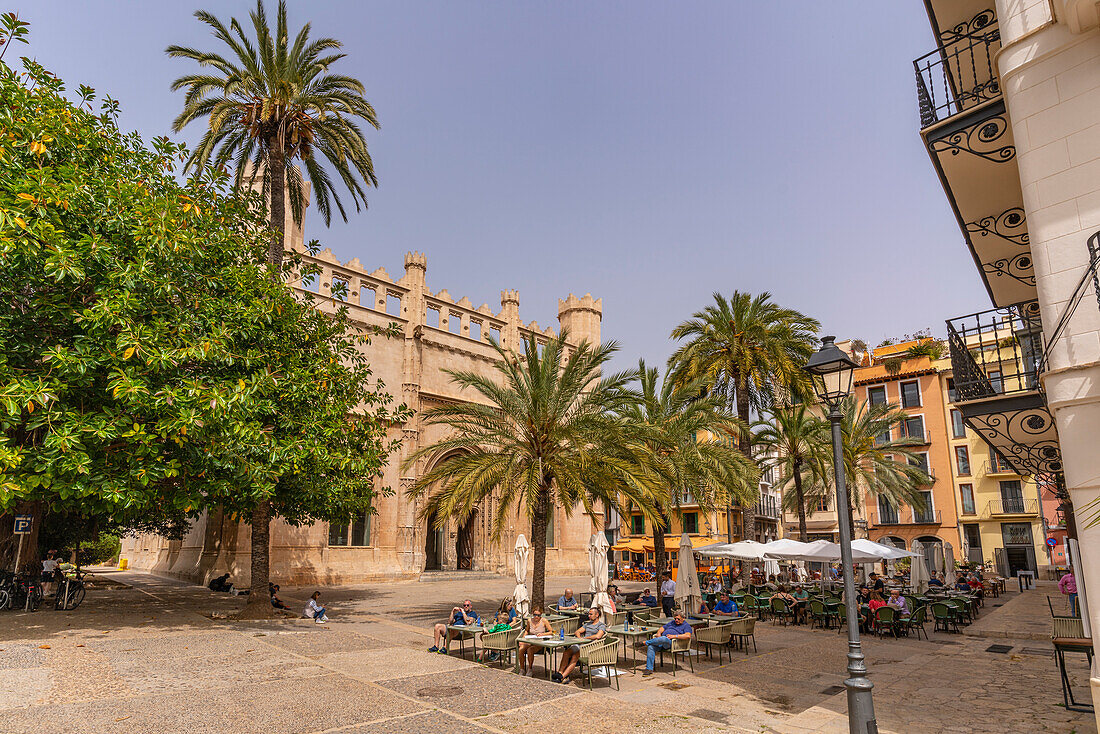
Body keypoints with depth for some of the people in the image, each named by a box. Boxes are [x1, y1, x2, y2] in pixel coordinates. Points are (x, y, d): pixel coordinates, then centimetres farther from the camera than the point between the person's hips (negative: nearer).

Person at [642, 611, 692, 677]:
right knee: (651, 647, -25)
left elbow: (688, 636, -11)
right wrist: (659, 633, 6)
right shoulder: (672, 622, 31)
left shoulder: (686, 626, 8)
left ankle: (646, 642, -17)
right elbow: (663, 628, 30)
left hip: (671, 642, -6)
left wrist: (674, 636, -16)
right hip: (661, 640, 6)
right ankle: (649, 669, -22)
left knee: (663, 638, -40)